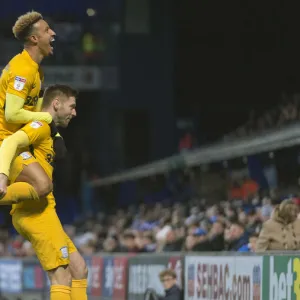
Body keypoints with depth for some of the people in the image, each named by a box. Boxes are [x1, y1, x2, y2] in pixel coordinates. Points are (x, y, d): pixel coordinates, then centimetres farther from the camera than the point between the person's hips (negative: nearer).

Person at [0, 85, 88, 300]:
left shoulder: (45, 131, 25)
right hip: (36, 211, -10)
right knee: (62, 277, -14)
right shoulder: (41, 126, -6)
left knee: (79, 269, 11)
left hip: (34, 212, 10)